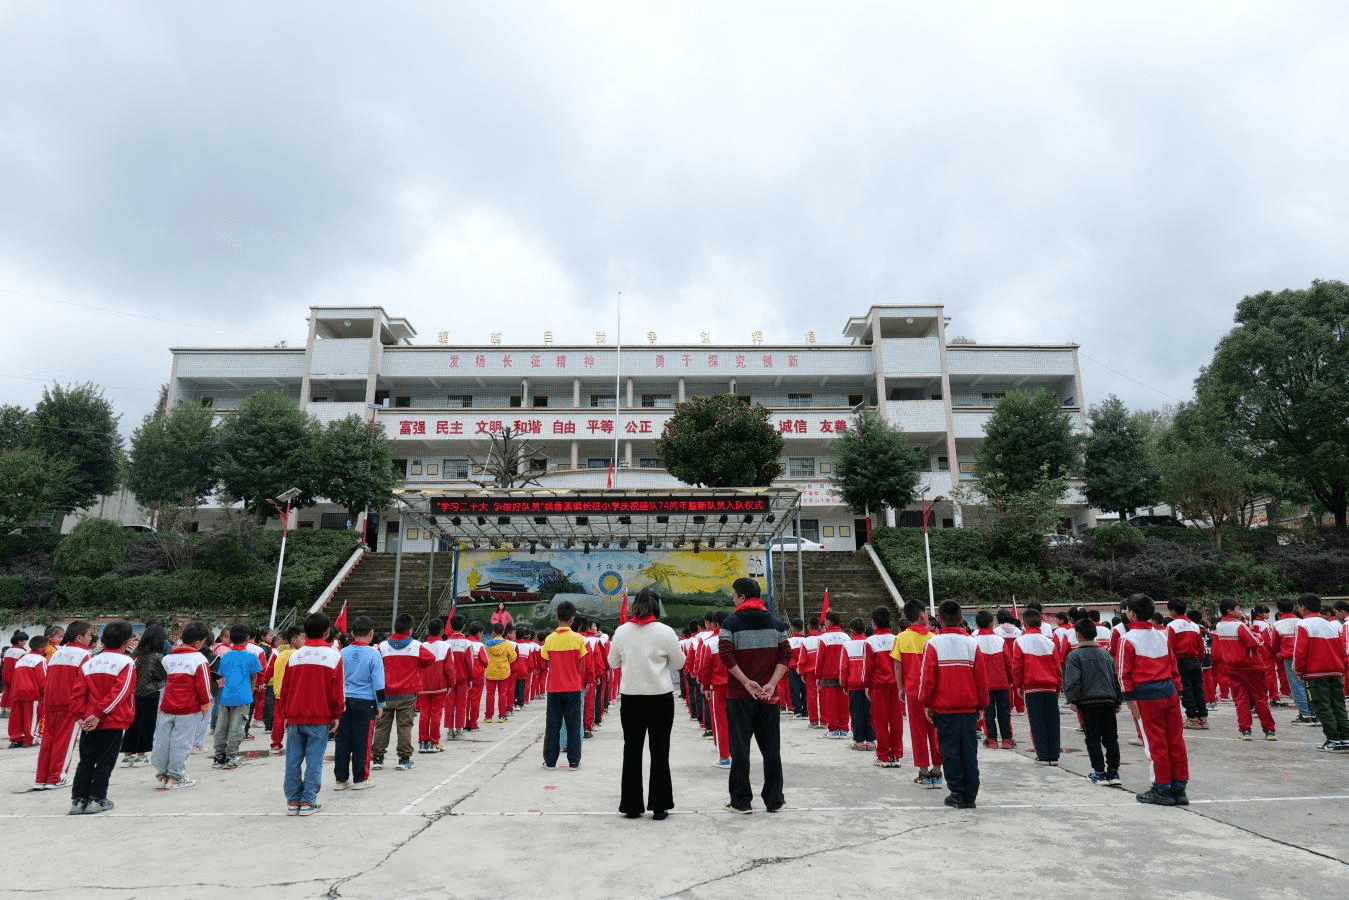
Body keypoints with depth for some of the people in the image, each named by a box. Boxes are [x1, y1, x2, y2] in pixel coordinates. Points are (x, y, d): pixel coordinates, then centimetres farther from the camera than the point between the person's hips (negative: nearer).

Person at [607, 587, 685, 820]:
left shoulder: (621, 631, -3)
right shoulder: (665, 631, -9)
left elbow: (613, 663, 9)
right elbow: (679, 663, 1)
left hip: (630, 697, 2)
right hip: (660, 697, -2)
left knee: (632, 750, 11)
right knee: (659, 751, 7)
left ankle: (632, 805, 16)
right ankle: (659, 806, 10)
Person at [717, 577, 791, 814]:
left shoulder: (731, 623, -5)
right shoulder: (776, 623, 6)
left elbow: (726, 655, -16)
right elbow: (785, 656, -3)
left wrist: (746, 682, -15)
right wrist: (771, 684, -9)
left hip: (739, 696, -3)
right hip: (769, 696, 3)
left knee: (740, 749, 5)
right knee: (771, 749, 11)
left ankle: (741, 801, 11)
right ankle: (774, 800, 17)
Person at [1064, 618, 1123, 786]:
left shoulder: (1075, 655, -3)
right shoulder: (1106, 653, 15)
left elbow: (1072, 680, -11)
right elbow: (1116, 677, 18)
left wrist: (1072, 700, -6)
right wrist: (1118, 700, 23)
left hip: (1088, 702, -5)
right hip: (1108, 700, 5)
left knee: (1093, 739, 1)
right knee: (1110, 737, 10)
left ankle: (1099, 773, 2)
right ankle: (1113, 772, 11)